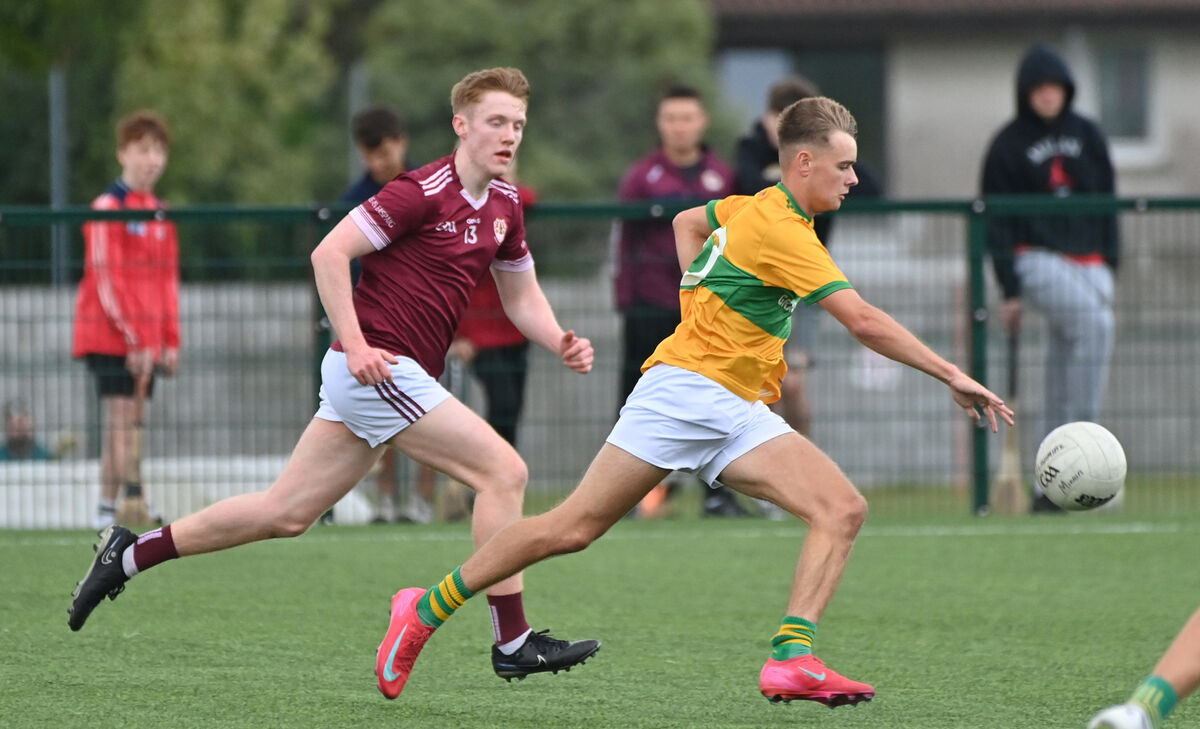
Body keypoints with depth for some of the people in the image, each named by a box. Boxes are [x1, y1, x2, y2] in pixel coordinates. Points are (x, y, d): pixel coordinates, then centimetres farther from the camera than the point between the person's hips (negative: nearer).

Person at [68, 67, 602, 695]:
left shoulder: (502, 207, 13)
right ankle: (513, 643, -10)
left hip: (401, 375, 9)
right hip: (378, 366, -9)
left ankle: (130, 553, 19)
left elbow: (521, 296, 23)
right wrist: (356, 344, -23)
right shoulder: (423, 191, -14)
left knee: (286, 512, 10)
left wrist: (560, 342, 3)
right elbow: (329, 254, -16)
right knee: (503, 471, -13)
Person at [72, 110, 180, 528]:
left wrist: (170, 341, 10)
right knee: (121, 417, -12)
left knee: (129, 422, 5)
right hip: (110, 335, -7)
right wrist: (133, 338, -15)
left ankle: (108, 508, 8)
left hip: (146, 342, 7)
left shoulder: (161, 214, 15)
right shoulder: (108, 208, -7)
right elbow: (107, 280, -12)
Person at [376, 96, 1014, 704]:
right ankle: (428, 609, 8)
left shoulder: (754, 208, 14)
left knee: (843, 510, -12)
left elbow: (688, 222, 36)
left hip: (739, 414, 9)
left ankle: (791, 656, -25)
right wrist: (951, 375, -19)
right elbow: (864, 322, -21)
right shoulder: (779, 228, -15)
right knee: (574, 528, -6)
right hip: (687, 386, -9)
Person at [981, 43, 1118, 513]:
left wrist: (1109, 262, 5)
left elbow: (1107, 201, 16)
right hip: (1038, 259, -4)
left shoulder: (1087, 135, 13)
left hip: (1088, 260, 4)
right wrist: (1009, 288, -7)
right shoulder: (1008, 146, 2)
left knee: (1064, 380, 0)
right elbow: (997, 221, 0)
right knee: (1094, 323, -31)